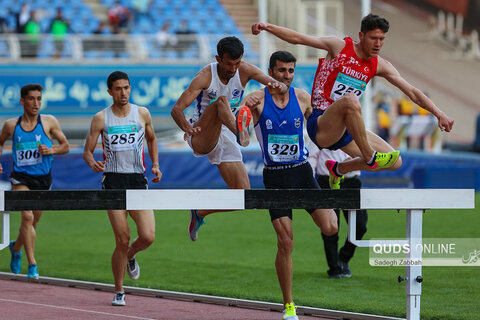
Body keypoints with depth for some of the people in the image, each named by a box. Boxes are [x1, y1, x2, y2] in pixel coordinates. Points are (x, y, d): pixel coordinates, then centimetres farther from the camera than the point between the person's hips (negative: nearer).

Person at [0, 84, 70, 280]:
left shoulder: (49, 122, 0)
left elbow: (65, 146, 6)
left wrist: (51, 150, -14)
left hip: (42, 178, 2)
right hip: (21, 178, -2)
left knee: (32, 222, 12)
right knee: (27, 216, -22)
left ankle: (16, 248, 44)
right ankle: (32, 264, -21)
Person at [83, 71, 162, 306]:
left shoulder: (142, 114, 7)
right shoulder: (101, 118, 1)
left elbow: (152, 140, 24)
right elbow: (87, 151, 4)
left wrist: (155, 165, 10)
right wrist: (92, 163, -19)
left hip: (138, 181, 2)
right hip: (113, 181, -2)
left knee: (148, 237, -12)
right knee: (122, 240, -8)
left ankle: (130, 255, 25)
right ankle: (119, 291, 9)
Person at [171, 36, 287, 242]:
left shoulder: (244, 71, -4)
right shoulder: (205, 76, -15)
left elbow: (282, 87, -10)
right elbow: (177, 109, -21)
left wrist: (278, 87, -36)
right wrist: (186, 127, -43)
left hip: (226, 139, 5)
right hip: (201, 138, -4)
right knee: (221, 101, -31)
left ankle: (200, 212, 20)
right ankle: (240, 131, -61)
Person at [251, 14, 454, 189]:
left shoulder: (379, 66, 7)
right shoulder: (340, 47, -5)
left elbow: (412, 92, 9)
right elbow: (297, 38, -8)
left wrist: (439, 114, 1)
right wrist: (267, 27, -21)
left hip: (344, 130, 7)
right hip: (320, 124, -7)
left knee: (395, 162, 1)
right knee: (350, 100, -38)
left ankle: (338, 169, 21)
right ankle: (369, 157, -27)